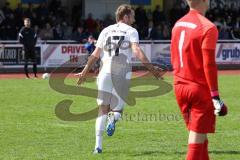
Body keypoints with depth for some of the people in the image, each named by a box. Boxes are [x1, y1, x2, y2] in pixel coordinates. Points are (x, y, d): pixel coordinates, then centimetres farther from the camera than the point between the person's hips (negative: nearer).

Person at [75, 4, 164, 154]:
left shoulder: (106, 31, 16)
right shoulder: (131, 31, 5)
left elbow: (95, 55, 15)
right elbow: (137, 51, -10)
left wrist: (84, 72, 24)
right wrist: (152, 69, -13)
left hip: (106, 71, 3)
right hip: (122, 73, -3)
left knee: (103, 109, 8)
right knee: (118, 106, 13)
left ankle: (98, 145, -4)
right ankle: (114, 116, -25)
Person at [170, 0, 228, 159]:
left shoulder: (178, 25, 9)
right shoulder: (208, 28, -14)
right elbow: (209, 65, -18)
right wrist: (215, 96, -17)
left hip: (180, 87, 7)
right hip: (200, 89, -7)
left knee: (199, 137, 16)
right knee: (197, 140, -4)